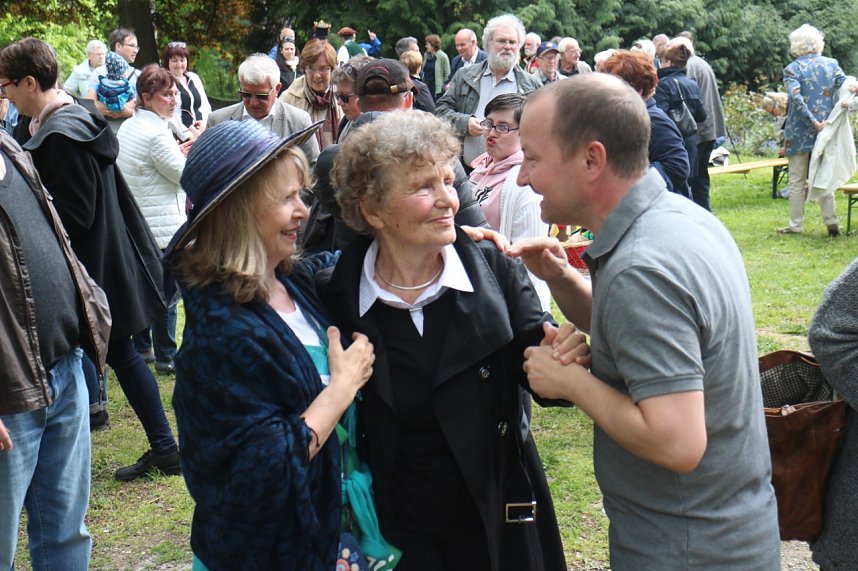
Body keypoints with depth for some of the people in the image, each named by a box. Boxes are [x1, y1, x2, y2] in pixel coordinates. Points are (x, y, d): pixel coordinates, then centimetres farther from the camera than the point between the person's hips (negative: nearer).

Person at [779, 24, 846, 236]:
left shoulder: (792, 69, -6)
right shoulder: (832, 64, 5)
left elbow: (796, 97, -19)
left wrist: (812, 121, -17)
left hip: (800, 131, -3)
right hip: (826, 130, 4)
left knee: (797, 180, 5)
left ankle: (796, 224, 8)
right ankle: (831, 222, 8)